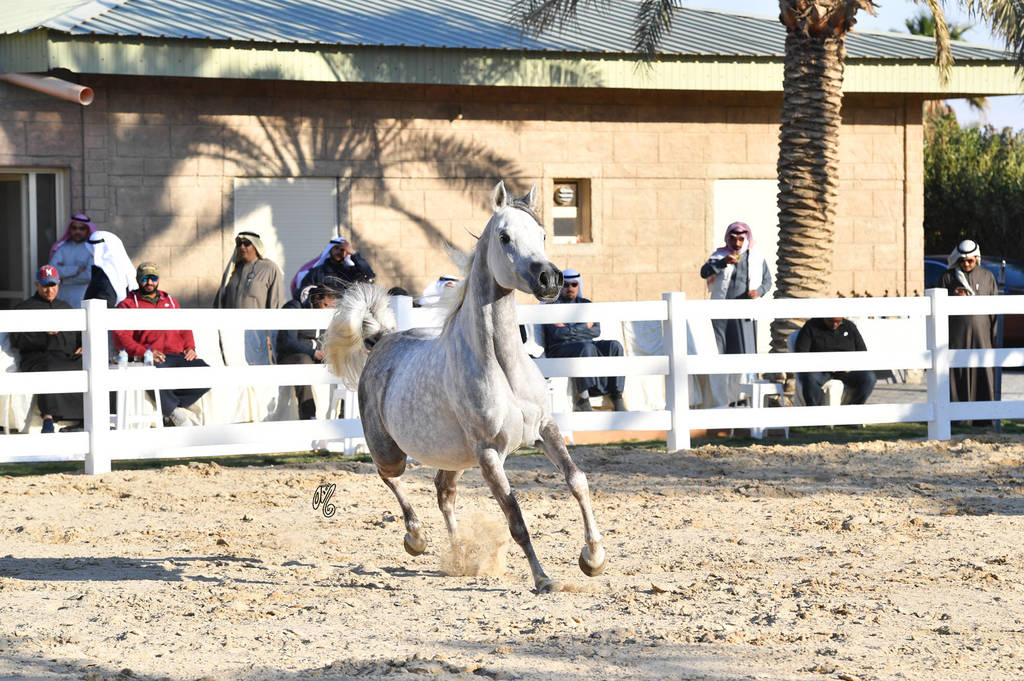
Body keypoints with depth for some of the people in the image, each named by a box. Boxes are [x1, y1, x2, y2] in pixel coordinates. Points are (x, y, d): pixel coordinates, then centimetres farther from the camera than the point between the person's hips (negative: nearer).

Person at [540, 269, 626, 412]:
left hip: (587, 346, 5)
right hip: (559, 349, -5)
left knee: (614, 346, -23)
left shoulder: (585, 304, 21)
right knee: (586, 348, -37)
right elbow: (558, 333, -11)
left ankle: (617, 399, -33)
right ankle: (582, 400, -40)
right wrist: (585, 326, -3)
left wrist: (569, 330, -6)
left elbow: (596, 331, 6)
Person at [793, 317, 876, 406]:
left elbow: (862, 352, 10)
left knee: (869, 377, -25)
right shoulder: (811, 327, 1)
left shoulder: (850, 327, 10)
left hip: (845, 371, 3)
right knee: (809, 378, -38)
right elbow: (800, 353, -8)